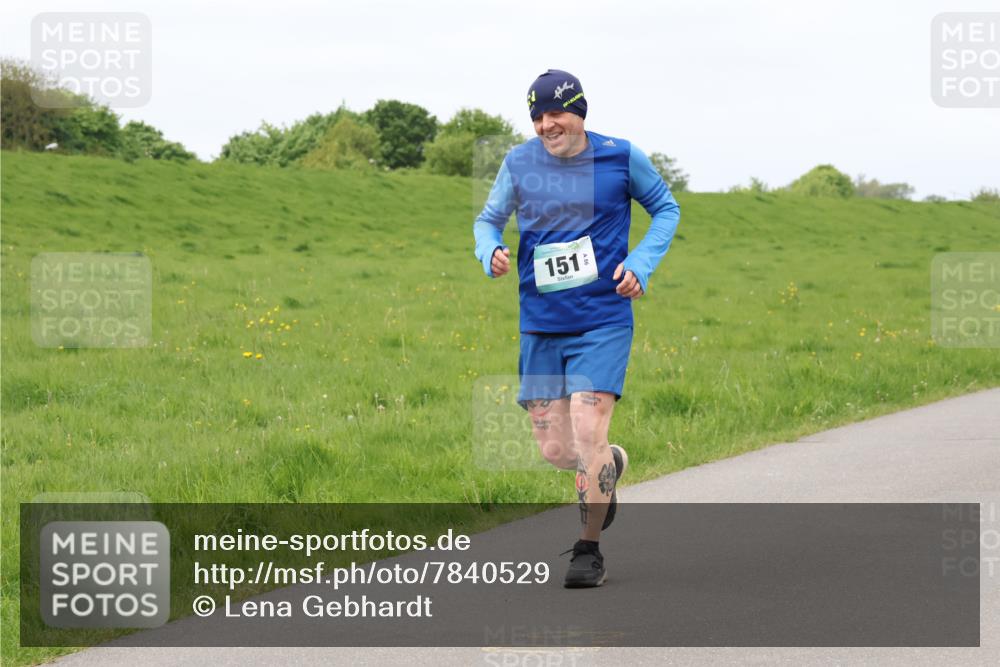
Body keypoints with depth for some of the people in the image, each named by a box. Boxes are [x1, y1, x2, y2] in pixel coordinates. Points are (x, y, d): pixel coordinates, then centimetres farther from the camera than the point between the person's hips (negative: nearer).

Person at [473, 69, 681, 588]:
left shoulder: (621, 158, -4)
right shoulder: (520, 163, 1)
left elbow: (666, 208, 11)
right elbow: (488, 219, 15)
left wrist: (641, 263, -6)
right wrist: (490, 250, -9)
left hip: (602, 320, -3)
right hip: (540, 325, 3)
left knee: (587, 433, -15)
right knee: (554, 449, 1)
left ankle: (589, 550, 0)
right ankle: (611, 464, 37)